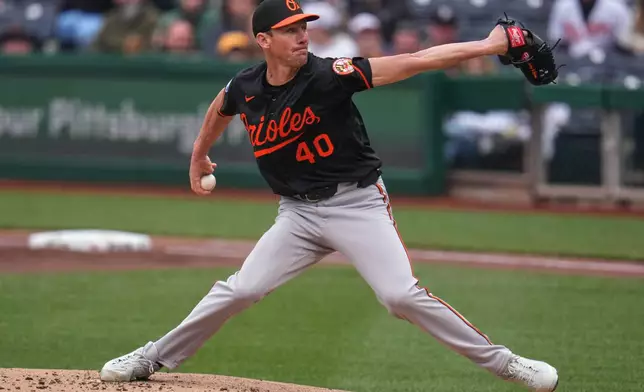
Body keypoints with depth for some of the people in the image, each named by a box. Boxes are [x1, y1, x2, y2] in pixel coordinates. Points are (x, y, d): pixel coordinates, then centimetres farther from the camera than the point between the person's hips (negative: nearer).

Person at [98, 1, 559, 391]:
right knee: (240, 290, 1)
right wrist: (199, 155, 35)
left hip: (358, 203, -4)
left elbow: (412, 62, -25)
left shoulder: (328, 76, -18)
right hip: (298, 213, 4)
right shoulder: (244, 88, -6)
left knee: (401, 294, -17)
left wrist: (486, 45, -31)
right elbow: (220, 109, 21)